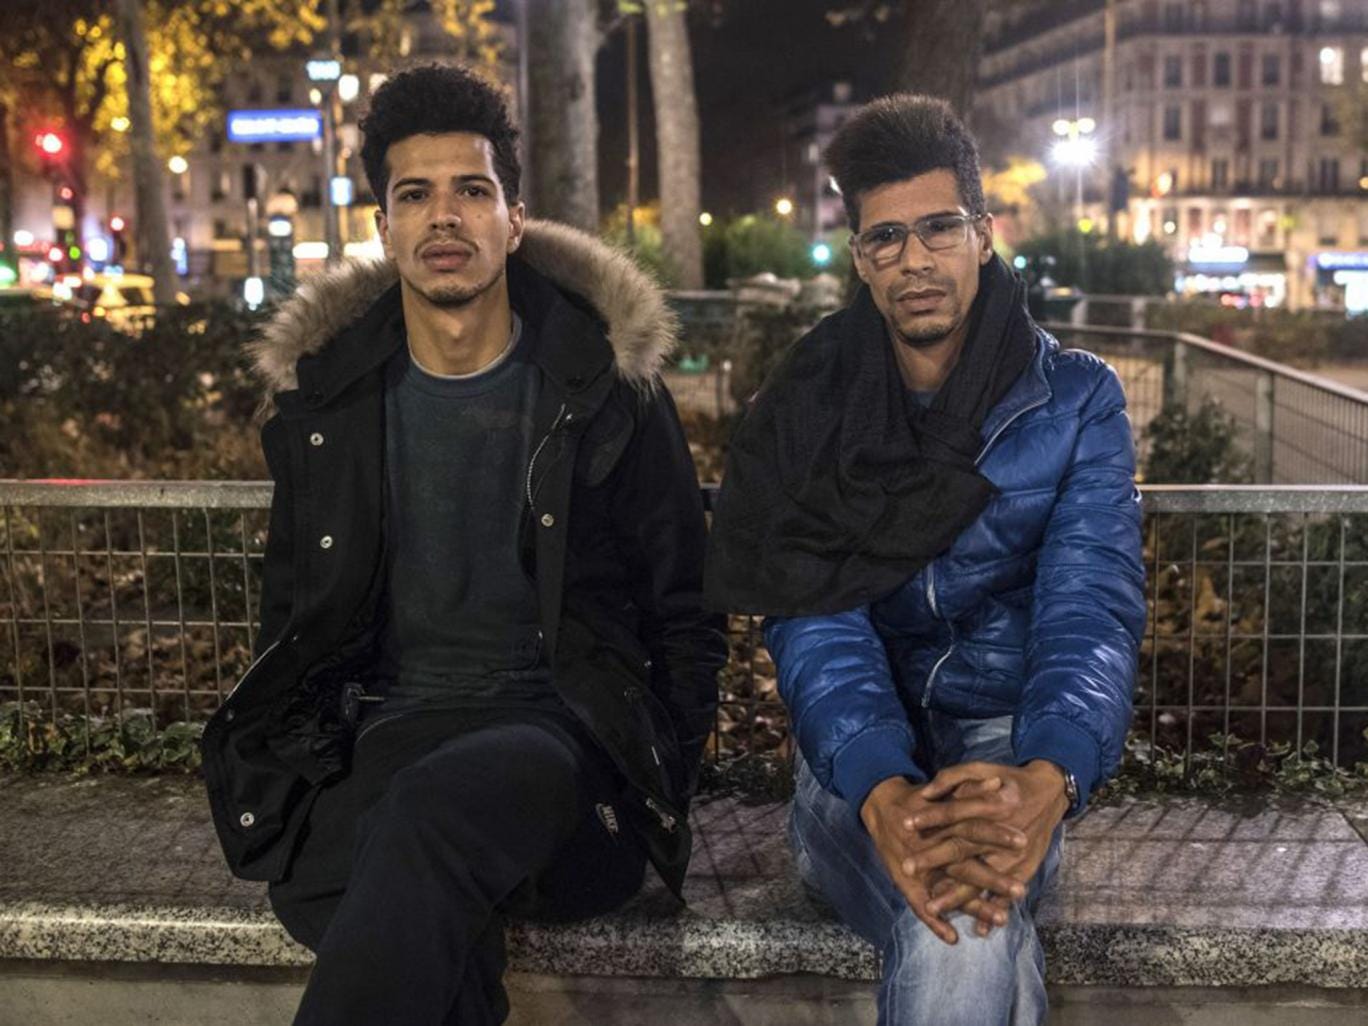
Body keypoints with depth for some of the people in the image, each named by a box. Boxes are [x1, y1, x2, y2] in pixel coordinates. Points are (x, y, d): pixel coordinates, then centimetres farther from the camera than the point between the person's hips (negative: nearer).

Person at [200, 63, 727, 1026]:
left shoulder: (609, 391, 5)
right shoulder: (326, 401, 12)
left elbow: (685, 623, 8)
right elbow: (294, 621, 19)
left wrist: (654, 791, -5)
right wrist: (296, 771, 2)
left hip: (564, 731, -2)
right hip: (385, 731, 3)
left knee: (435, 805, -38)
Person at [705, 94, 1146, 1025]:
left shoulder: (1077, 401, 0)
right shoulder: (806, 413, 1)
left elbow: (1090, 609, -12)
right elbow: (815, 619, -10)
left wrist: (1047, 781, -35)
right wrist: (882, 792, -32)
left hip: (1008, 742, 0)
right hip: (860, 759, 0)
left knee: (960, 938, -33)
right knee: (963, 933, -34)